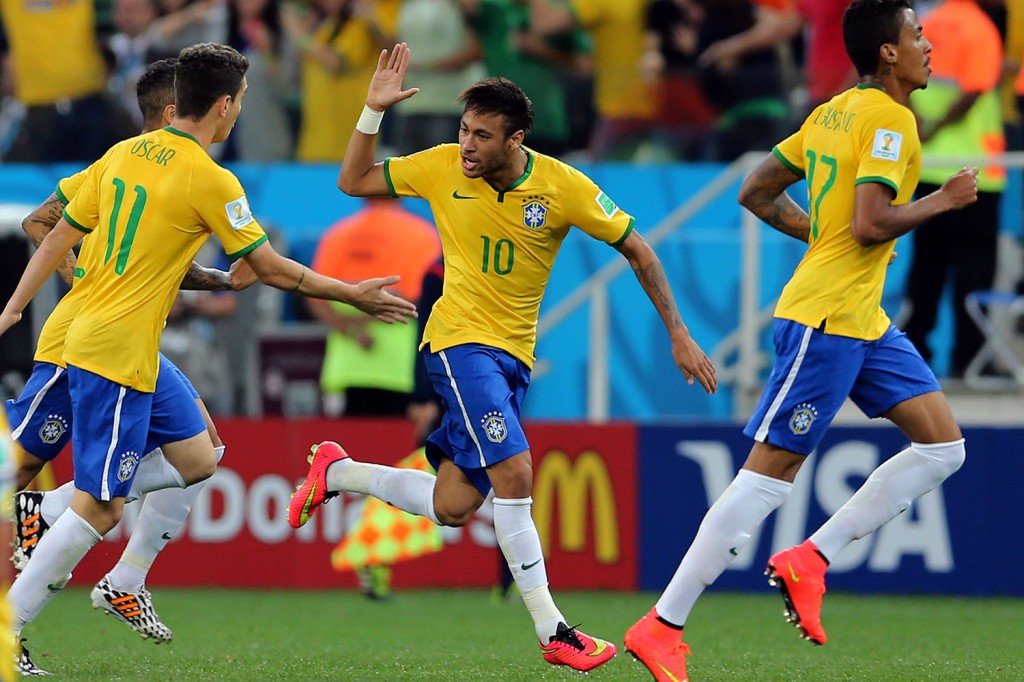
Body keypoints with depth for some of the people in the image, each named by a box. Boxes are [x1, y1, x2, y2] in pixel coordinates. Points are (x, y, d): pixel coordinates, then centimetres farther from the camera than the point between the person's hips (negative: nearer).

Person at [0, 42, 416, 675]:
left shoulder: (123, 154, 8)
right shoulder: (211, 180, -14)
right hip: (120, 355, -9)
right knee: (99, 508, -7)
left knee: (198, 458, 16)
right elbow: (272, 269, -8)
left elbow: (59, 237, 12)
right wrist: (354, 295, 3)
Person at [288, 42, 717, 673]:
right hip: (461, 340, -3)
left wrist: (679, 335, -2)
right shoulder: (442, 168, -5)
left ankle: (337, 471, 23)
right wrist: (375, 110, -8)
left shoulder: (563, 187, -8)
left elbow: (636, 249, 0)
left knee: (453, 508, -2)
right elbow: (354, 181, 6)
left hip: (515, 355, 3)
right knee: (514, 474, -21)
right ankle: (552, 632, -17)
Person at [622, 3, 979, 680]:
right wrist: (941, 200, -10)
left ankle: (810, 560, 7)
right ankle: (663, 627, -5)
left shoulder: (834, 112, 13)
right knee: (771, 471, -8)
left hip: (865, 320, 10)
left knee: (944, 445, 7)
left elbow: (756, 192, 17)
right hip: (824, 319, -10)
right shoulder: (889, 119, -14)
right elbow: (870, 223, -24)